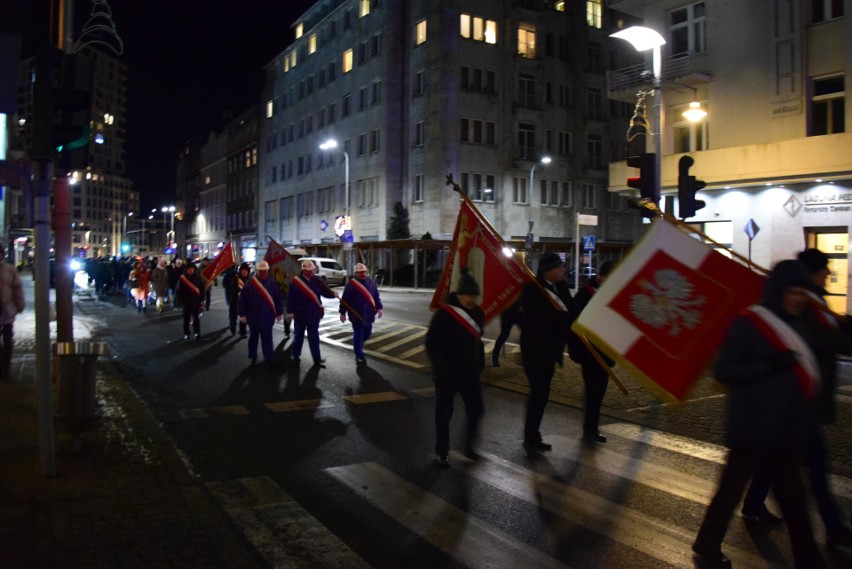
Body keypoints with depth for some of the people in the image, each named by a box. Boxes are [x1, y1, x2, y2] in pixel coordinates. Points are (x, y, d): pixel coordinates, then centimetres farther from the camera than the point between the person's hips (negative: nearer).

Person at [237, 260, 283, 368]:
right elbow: (242, 300, -6)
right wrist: (243, 314, -9)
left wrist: (279, 313, 8)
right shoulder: (250, 283, -7)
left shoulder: (272, 283, 0)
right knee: (253, 338, 16)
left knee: (267, 339, 2)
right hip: (253, 317, 0)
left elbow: (277, 298, 6)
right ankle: (253, 356, 30)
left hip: (268, 317, 0)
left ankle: (269, 358, 5)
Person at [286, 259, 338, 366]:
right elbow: (290, 297, -9)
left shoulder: (317, 281, 1)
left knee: (314, 337, 5)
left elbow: (325, 291, -1)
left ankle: (317, 359, 5)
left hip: (314, 314, 2)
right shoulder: (295, 281, -9)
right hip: (300, 314, -2)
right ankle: (295, 354, 33)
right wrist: (290, 311, -11)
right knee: (298, 335, 14)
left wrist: (333, 294, -23)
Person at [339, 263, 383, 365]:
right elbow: (345, 300, -7)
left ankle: (357, 346, 40)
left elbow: (376, 296, 12)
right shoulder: (351, 284, -9)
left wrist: (379, 308, 4)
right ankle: (359, 356, 8)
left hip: (368, 314, 5)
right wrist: (342, 313, -7)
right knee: (358, 335, 0)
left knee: (367, 333, 14)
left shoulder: (371, 282, 6)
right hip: (356, 315, -5)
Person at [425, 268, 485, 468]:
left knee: (476, 409, 6)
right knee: (444, 414, 7)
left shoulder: (477, 313, 1)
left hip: (470, 372, 5)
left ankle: (470, 442, 30)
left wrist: (480, 363, 11)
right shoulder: (443, 315, -17)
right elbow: (432, 344, -14)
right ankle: (442, 452, 21)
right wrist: (443, 367, -20)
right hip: (446, 375, -5)